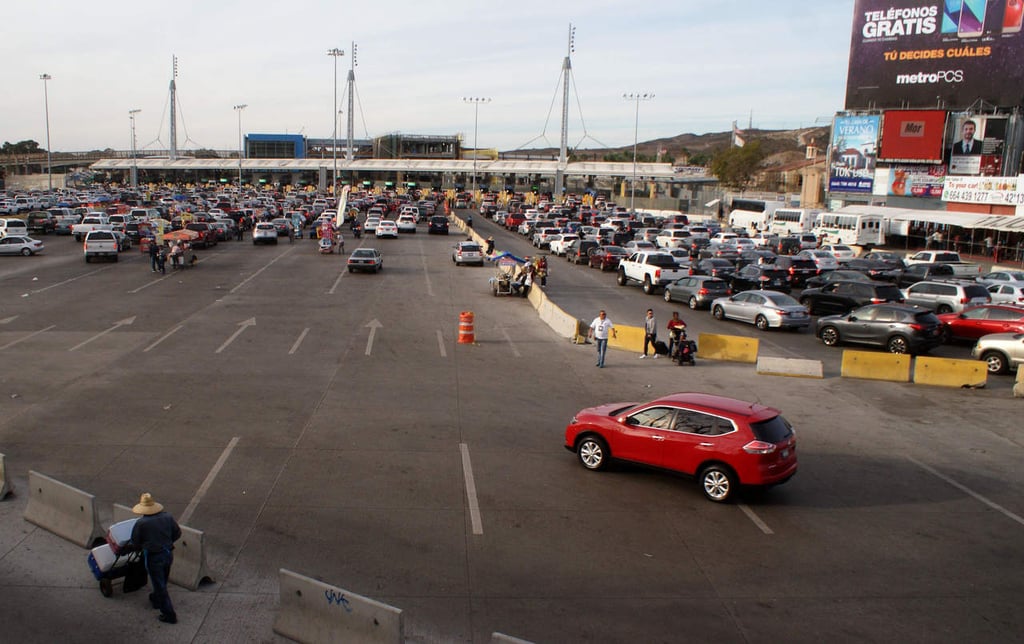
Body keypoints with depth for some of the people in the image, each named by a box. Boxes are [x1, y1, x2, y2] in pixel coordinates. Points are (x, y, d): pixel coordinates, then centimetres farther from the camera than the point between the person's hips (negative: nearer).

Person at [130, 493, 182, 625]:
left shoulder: (140, 523, -19)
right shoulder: (167, 517, -8)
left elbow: (135, 543, -6)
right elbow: (177, 533, 3)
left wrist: (141, 548, 16)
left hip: (153, 558, -5)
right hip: (168, 554, 5)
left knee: (160, 585, 6)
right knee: (162, 581, 27)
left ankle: (169, 615, 10)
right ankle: (156, 600, 52)